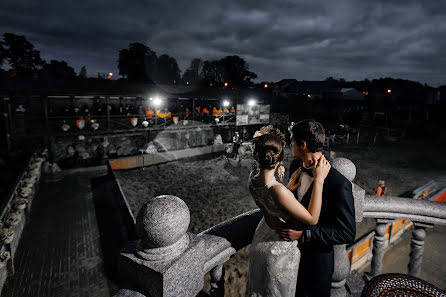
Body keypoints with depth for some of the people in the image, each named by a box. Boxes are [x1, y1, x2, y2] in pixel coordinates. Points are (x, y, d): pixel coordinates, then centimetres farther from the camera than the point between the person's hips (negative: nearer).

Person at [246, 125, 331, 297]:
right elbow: (312, 219, -29)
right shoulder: (278, 191, -40)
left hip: (261, 240, 6)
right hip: (279, 251, -6)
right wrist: (319, 180, -29)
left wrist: (288, 190, -16)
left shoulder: (253, 177, -17)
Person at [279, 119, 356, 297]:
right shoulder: (295, 166, -7)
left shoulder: (339, 184, -29)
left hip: (317, 260, -5)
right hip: (291, 250, 6)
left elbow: (347, 233, -22)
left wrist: (303, 234, -26)